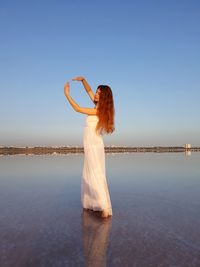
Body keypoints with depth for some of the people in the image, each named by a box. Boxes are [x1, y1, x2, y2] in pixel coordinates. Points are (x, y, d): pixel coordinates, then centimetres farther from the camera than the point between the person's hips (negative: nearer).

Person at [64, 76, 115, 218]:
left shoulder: (99, 111, -15)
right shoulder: (99, 107, 8)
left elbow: (78, 109, -13)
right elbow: (89, 91, 17)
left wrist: (67, 93, -6)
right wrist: (83, 79, 4)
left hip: (94, 146, -9)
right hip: (92, 146, 9)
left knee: (97, 176, -9)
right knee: (89, 176, 13)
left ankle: (105, 208, -7)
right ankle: (93, 204, 22)